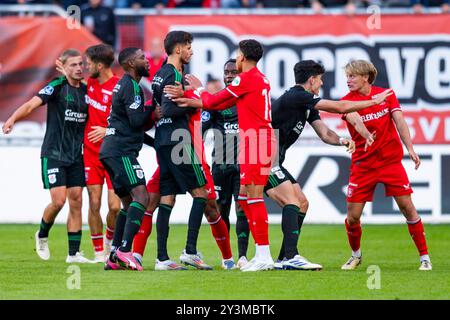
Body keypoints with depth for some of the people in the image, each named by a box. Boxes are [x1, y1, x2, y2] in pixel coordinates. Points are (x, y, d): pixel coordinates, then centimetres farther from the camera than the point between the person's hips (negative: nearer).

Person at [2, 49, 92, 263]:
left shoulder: (86, 90, 8)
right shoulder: (57, 86, -9)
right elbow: (32, 104, -21)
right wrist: (12, 119, -36)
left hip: (75, 156, 5)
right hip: (53, 154, -5)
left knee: (76, 201, 1)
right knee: (58, 201, -12)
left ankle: (73, 254, 6)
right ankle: (42, 236, 17)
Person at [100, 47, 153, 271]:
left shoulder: (124, 85, 22)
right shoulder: (131, 86, -10)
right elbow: (137, 122, -17)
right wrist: (151, 107, -1)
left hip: (112, 150, 11)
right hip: (121, 151, -11)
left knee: (129, 203, 14)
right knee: (141, 196, -19)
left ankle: (114, 258, 10)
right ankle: (124, 250, -30)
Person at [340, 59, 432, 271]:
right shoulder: (348, 101, -4)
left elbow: (399, 121, -3)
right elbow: (354, 119, -24)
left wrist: (410, 149, -16)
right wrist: (364, 133, -46)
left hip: (391, 160, 0)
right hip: (363, 164, 0)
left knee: (407, 208, -7)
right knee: (352, 216, -4)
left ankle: (424, 257, 3)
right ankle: (356, 255, 21)